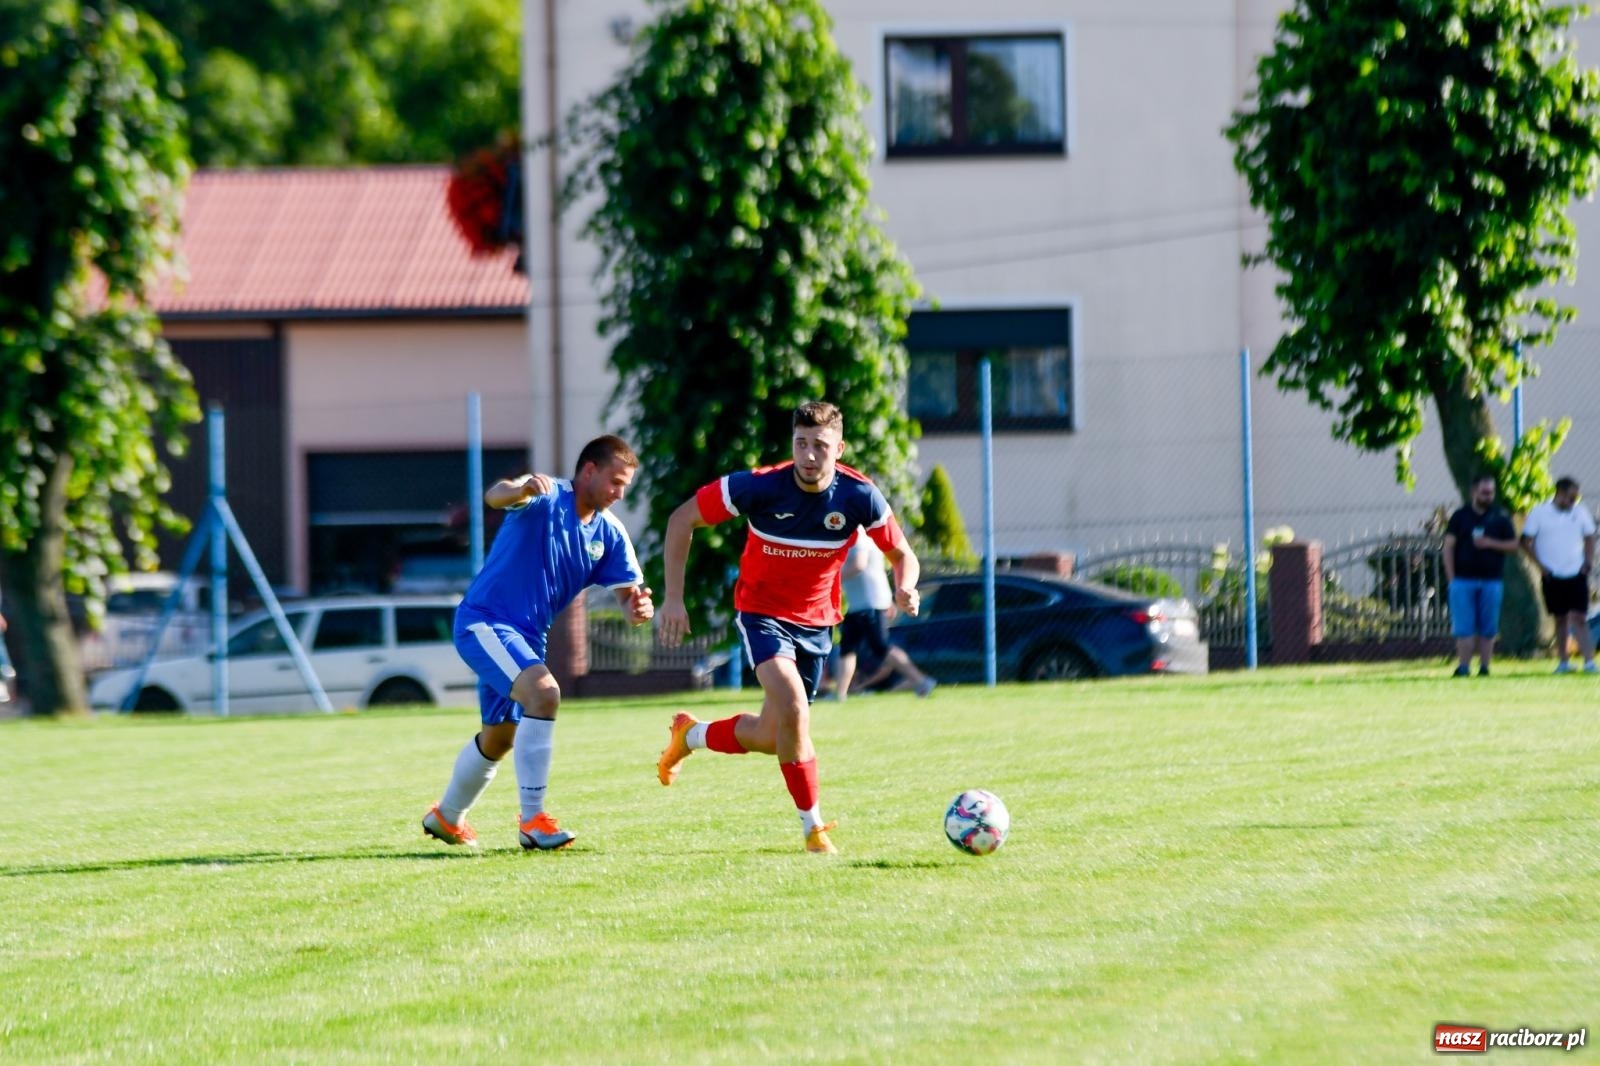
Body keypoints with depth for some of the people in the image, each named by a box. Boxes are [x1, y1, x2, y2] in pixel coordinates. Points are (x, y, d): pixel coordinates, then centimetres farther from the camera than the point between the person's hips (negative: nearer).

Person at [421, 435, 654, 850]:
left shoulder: (609, 535, 2)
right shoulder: (546, 499, -17)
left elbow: (628, 595, 0)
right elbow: (496, 495, -37)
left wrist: (638, 608, -25)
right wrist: (521, 489, -62)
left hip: (526, 636, 9)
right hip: (485, 621, -9)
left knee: (499, 738, 22)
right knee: (544, 692, -30)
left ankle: (446, 816, 47)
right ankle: (533, 821, -27)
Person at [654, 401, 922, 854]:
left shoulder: (858, 496, -15)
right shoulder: (760, 486, -22)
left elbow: (901, 553, -1)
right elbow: (682, 519, -11)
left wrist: (905, 587, -25)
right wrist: (673, 597, -13)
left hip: (816, 621, 4)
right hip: (763, 612, -4)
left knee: (773, 737, 9)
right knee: (792, 705, -27)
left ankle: (690, 735, 40)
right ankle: (813, 826, -11)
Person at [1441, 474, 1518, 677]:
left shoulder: (1500, 517, 6)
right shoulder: (1460, 516, 6)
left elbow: (1513, 546, 5)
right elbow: (1449, 546, 3)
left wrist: (1490, 543, -12)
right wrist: (1451, 577, -5)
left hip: (1491, 581, 1)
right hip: (1463, 580, -1)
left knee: (1488, 629, 3)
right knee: (1464, 627, -5)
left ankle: (1484, 667, 8)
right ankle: (1463, 666, -4)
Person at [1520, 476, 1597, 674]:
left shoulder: (1581, 513, 3)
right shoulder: (1539, 513, -4)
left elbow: (1589, 538, 14)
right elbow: (1526, 542, -1)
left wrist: (1587, 562, 1)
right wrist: (1540, 565, -7)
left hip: (1576, 574, 1)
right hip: (1552, 576, -1)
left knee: (1580, 618, -7)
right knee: (1560, 619, 7)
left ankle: (1589, 661, -13)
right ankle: (1563, 662, 16)